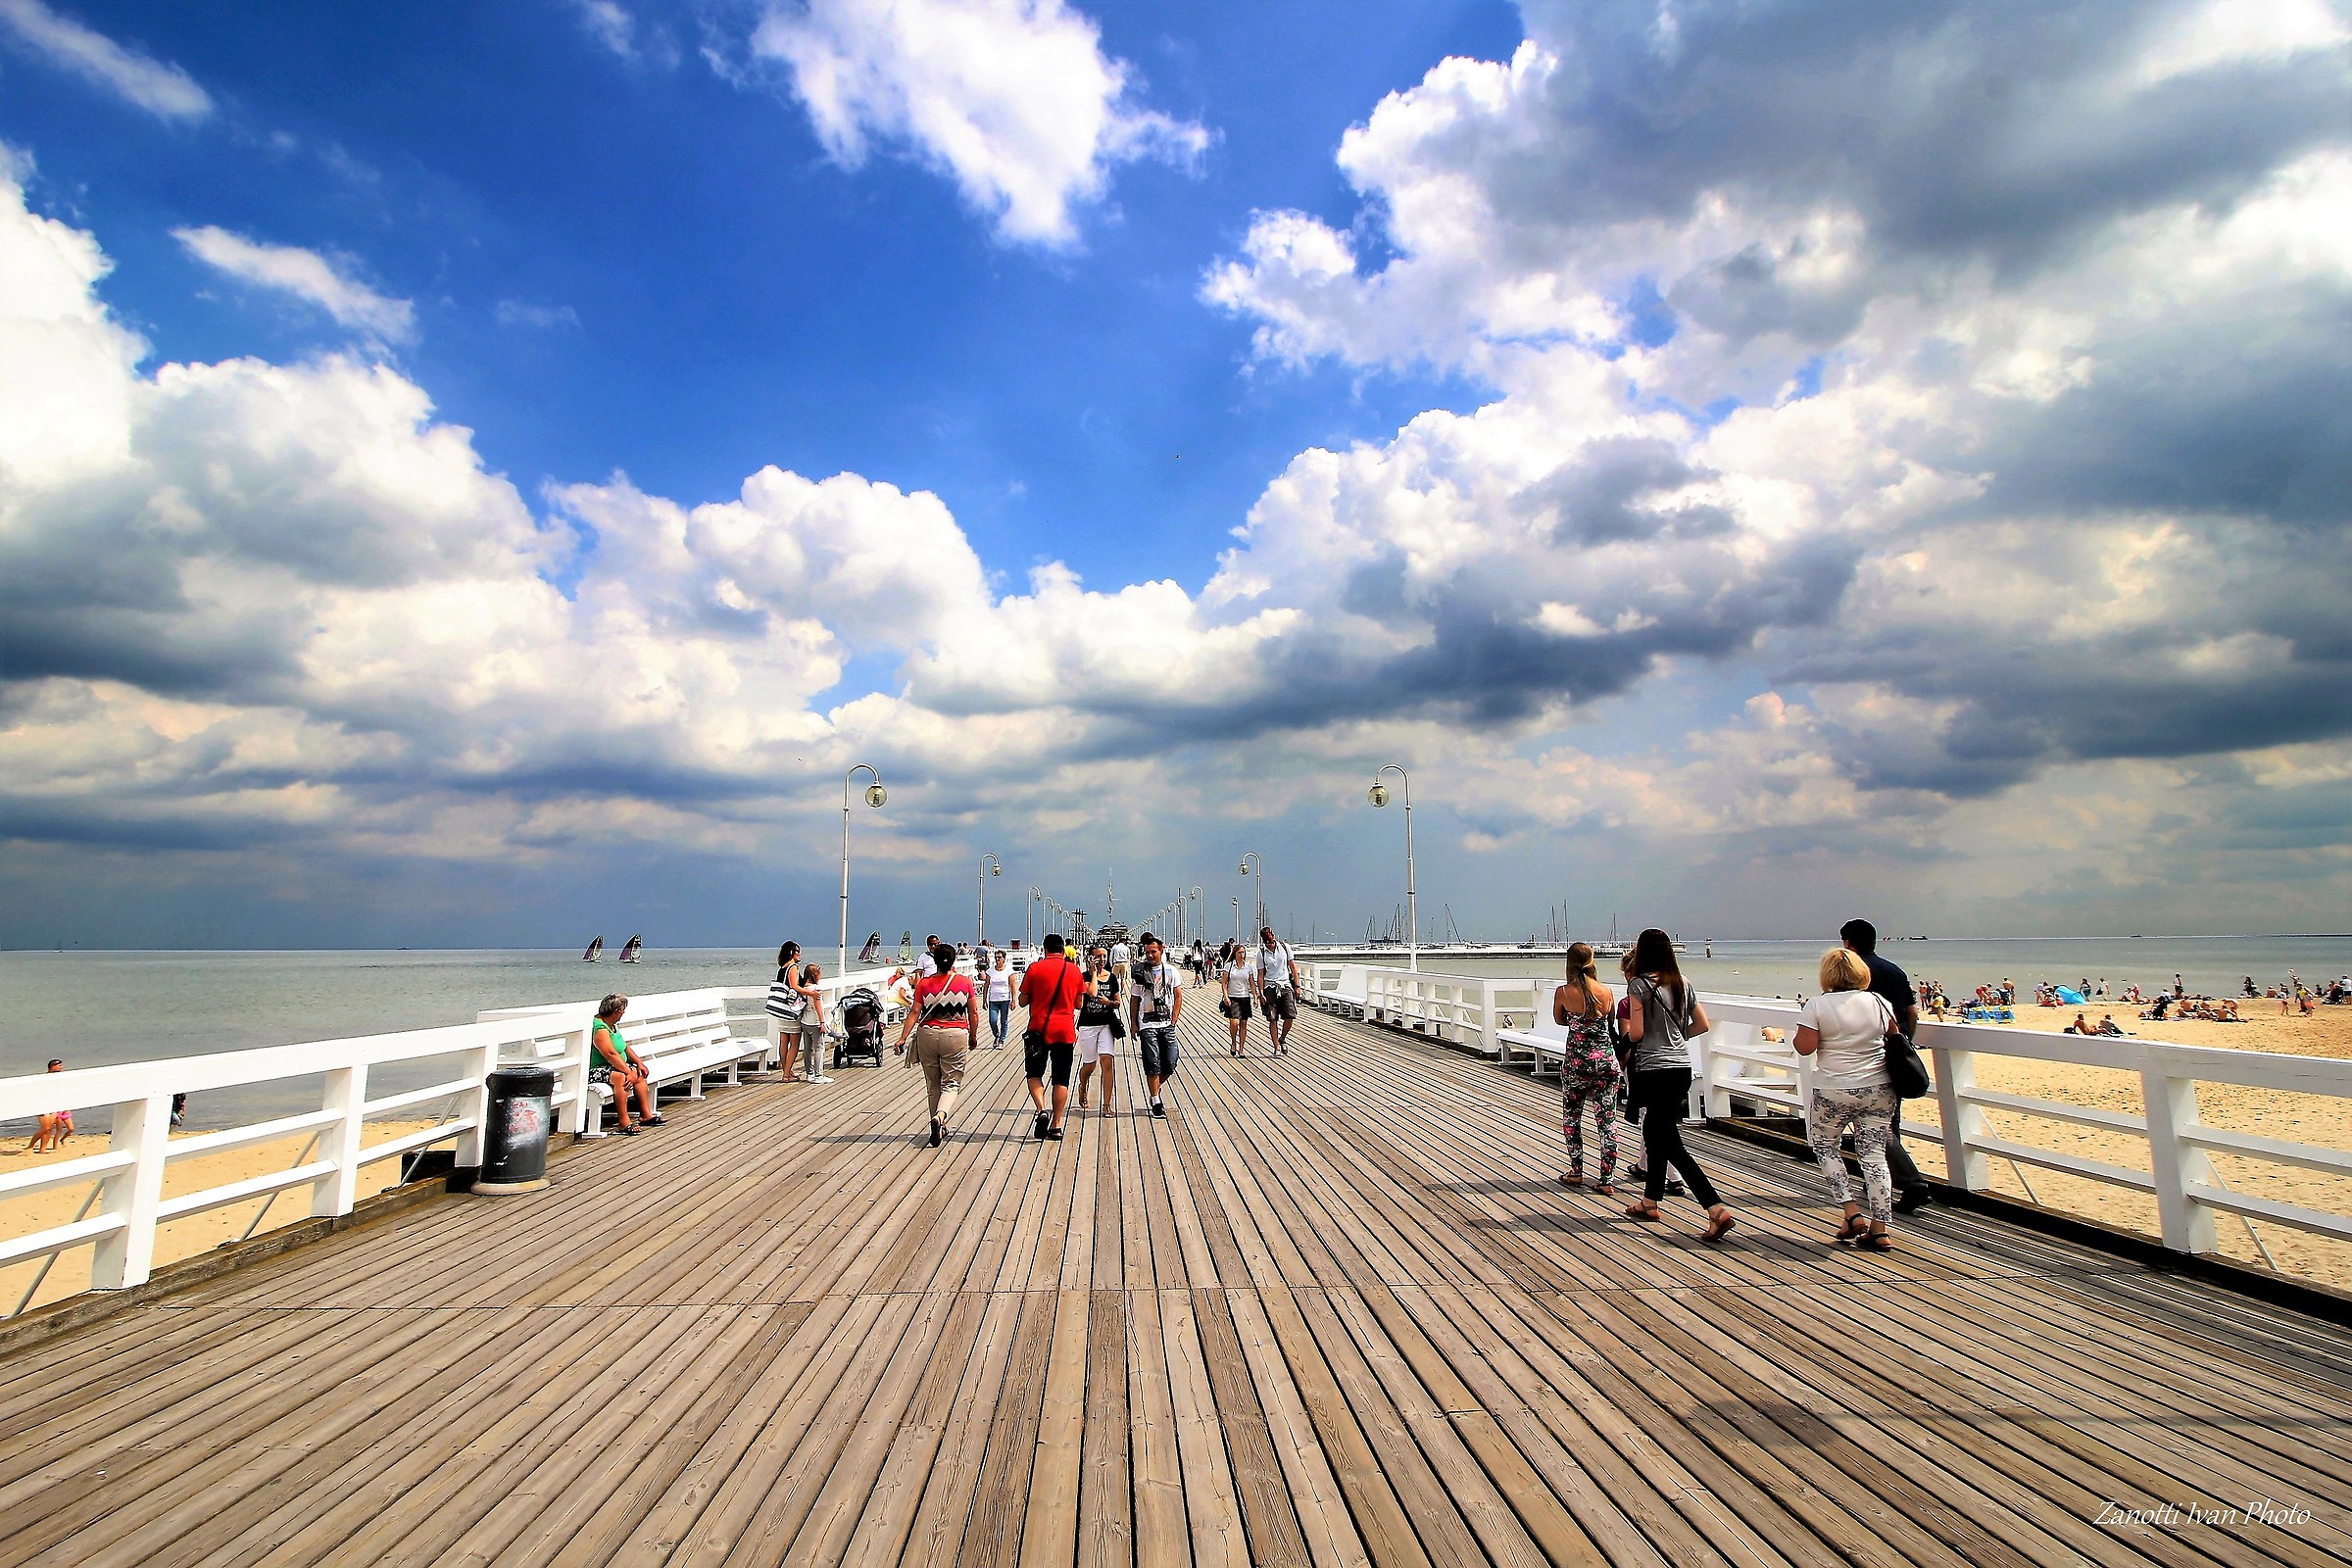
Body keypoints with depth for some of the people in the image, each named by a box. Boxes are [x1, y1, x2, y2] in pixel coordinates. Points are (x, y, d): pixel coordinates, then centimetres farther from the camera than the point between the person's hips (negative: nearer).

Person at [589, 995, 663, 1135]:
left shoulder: (613, 1025, 11)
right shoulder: (600, 1029, -22)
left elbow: (625, 1047, 18)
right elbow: (611, 1054, -30)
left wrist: (639, 1063, 7)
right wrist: (629, 1072, -31)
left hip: (613, 1066, 12)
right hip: (594, 1071, -12)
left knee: (640, 1073, 11)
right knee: (621, 1077, -35)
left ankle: (646, 1114, 13)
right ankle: (624, 1123, -36)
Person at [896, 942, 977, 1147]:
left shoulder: (924, 983, 1)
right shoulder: (965, 983, 1)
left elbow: (915, 1012, -5)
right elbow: (974, 1013, 4)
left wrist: (903, 1038, -4)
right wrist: (973, 1036, 17)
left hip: (928, 1034, 2)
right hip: (956, 1036, -1)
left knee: (933, 1084, 15)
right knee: (951, 1083, 3)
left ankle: (939, 1129, 22)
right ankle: (940, 1115, -25)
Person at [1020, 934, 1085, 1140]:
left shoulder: (1035, 968, -4)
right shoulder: (1074, 970, 2)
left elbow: (1023, 1001, 1)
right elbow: (1079, 1004, 8)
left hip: (1039, 1030, -1)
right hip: (1065, 1032, 2)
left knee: (1034, 1073, 14)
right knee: (1061, 1080, 8)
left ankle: (1042, 1111, -9)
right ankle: (1056, 1126, 6)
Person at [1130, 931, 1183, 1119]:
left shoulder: (1171, 971, 5)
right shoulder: (1140, 973, 0)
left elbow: (1178, 996, 9)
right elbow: (1134, 1000, 5)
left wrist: (1174, 1020, 1)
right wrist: (1133, 1023, 0)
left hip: (1167, 1024, 2)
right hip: (1147, 1025, -2)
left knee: (1170, 1064, 1)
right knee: (1153, 1065, -6)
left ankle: (1155, 1089, 27)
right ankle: (1156, 1102, 4)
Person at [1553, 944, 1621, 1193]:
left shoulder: (1563, 992, -9)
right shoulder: (1606, 992, -3)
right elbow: (1610, 1020, 11)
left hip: (1576, 1060, -2)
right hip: (1606, 1059, 2)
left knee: (1571, 1116, 16)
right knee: (1607, 1119, 6)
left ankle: (1576, 1172, 20)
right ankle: (1607, 1179, 6)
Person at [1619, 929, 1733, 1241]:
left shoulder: (1639, 985, -11)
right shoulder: (1682, 984, 8)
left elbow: (1635, 1034, -14)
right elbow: (1703, 1025, 12)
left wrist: (1626, 1029, 7)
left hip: (1654, 1069, -8)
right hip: (1682, 1066, 8)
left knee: (1670, 1144, -5)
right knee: (1654, 1133, 20)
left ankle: (1717, 1209, -14)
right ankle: (1650, 1202, 31)